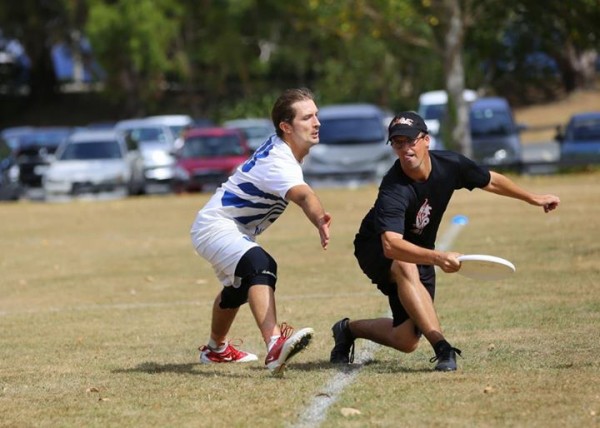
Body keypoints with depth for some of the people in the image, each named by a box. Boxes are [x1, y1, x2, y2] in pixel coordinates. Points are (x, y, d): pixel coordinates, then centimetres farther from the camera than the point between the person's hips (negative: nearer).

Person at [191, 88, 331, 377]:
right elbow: (304, 196, -52)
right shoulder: (277, 161, -30)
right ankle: (274, 347, -59)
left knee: (238, 287, 33)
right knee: (259, 265, -38)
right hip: (216, 226, -11)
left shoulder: (279, 146, -2)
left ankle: (215, 349, 60)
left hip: (238, 230, 11)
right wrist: (319, 221, -69)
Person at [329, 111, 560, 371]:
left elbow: (491, 181, 4)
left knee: (407, 341, 1)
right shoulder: (393, 190, -36)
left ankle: (350, 329, 28)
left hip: (419, 253, 6)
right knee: (405, 267, -42)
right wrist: (437, 257, -64)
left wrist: (534, 199, 14)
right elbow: (391, 245, -50)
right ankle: (441, 347, -44)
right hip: (376, 249, -6)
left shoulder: (450, 164, -17)